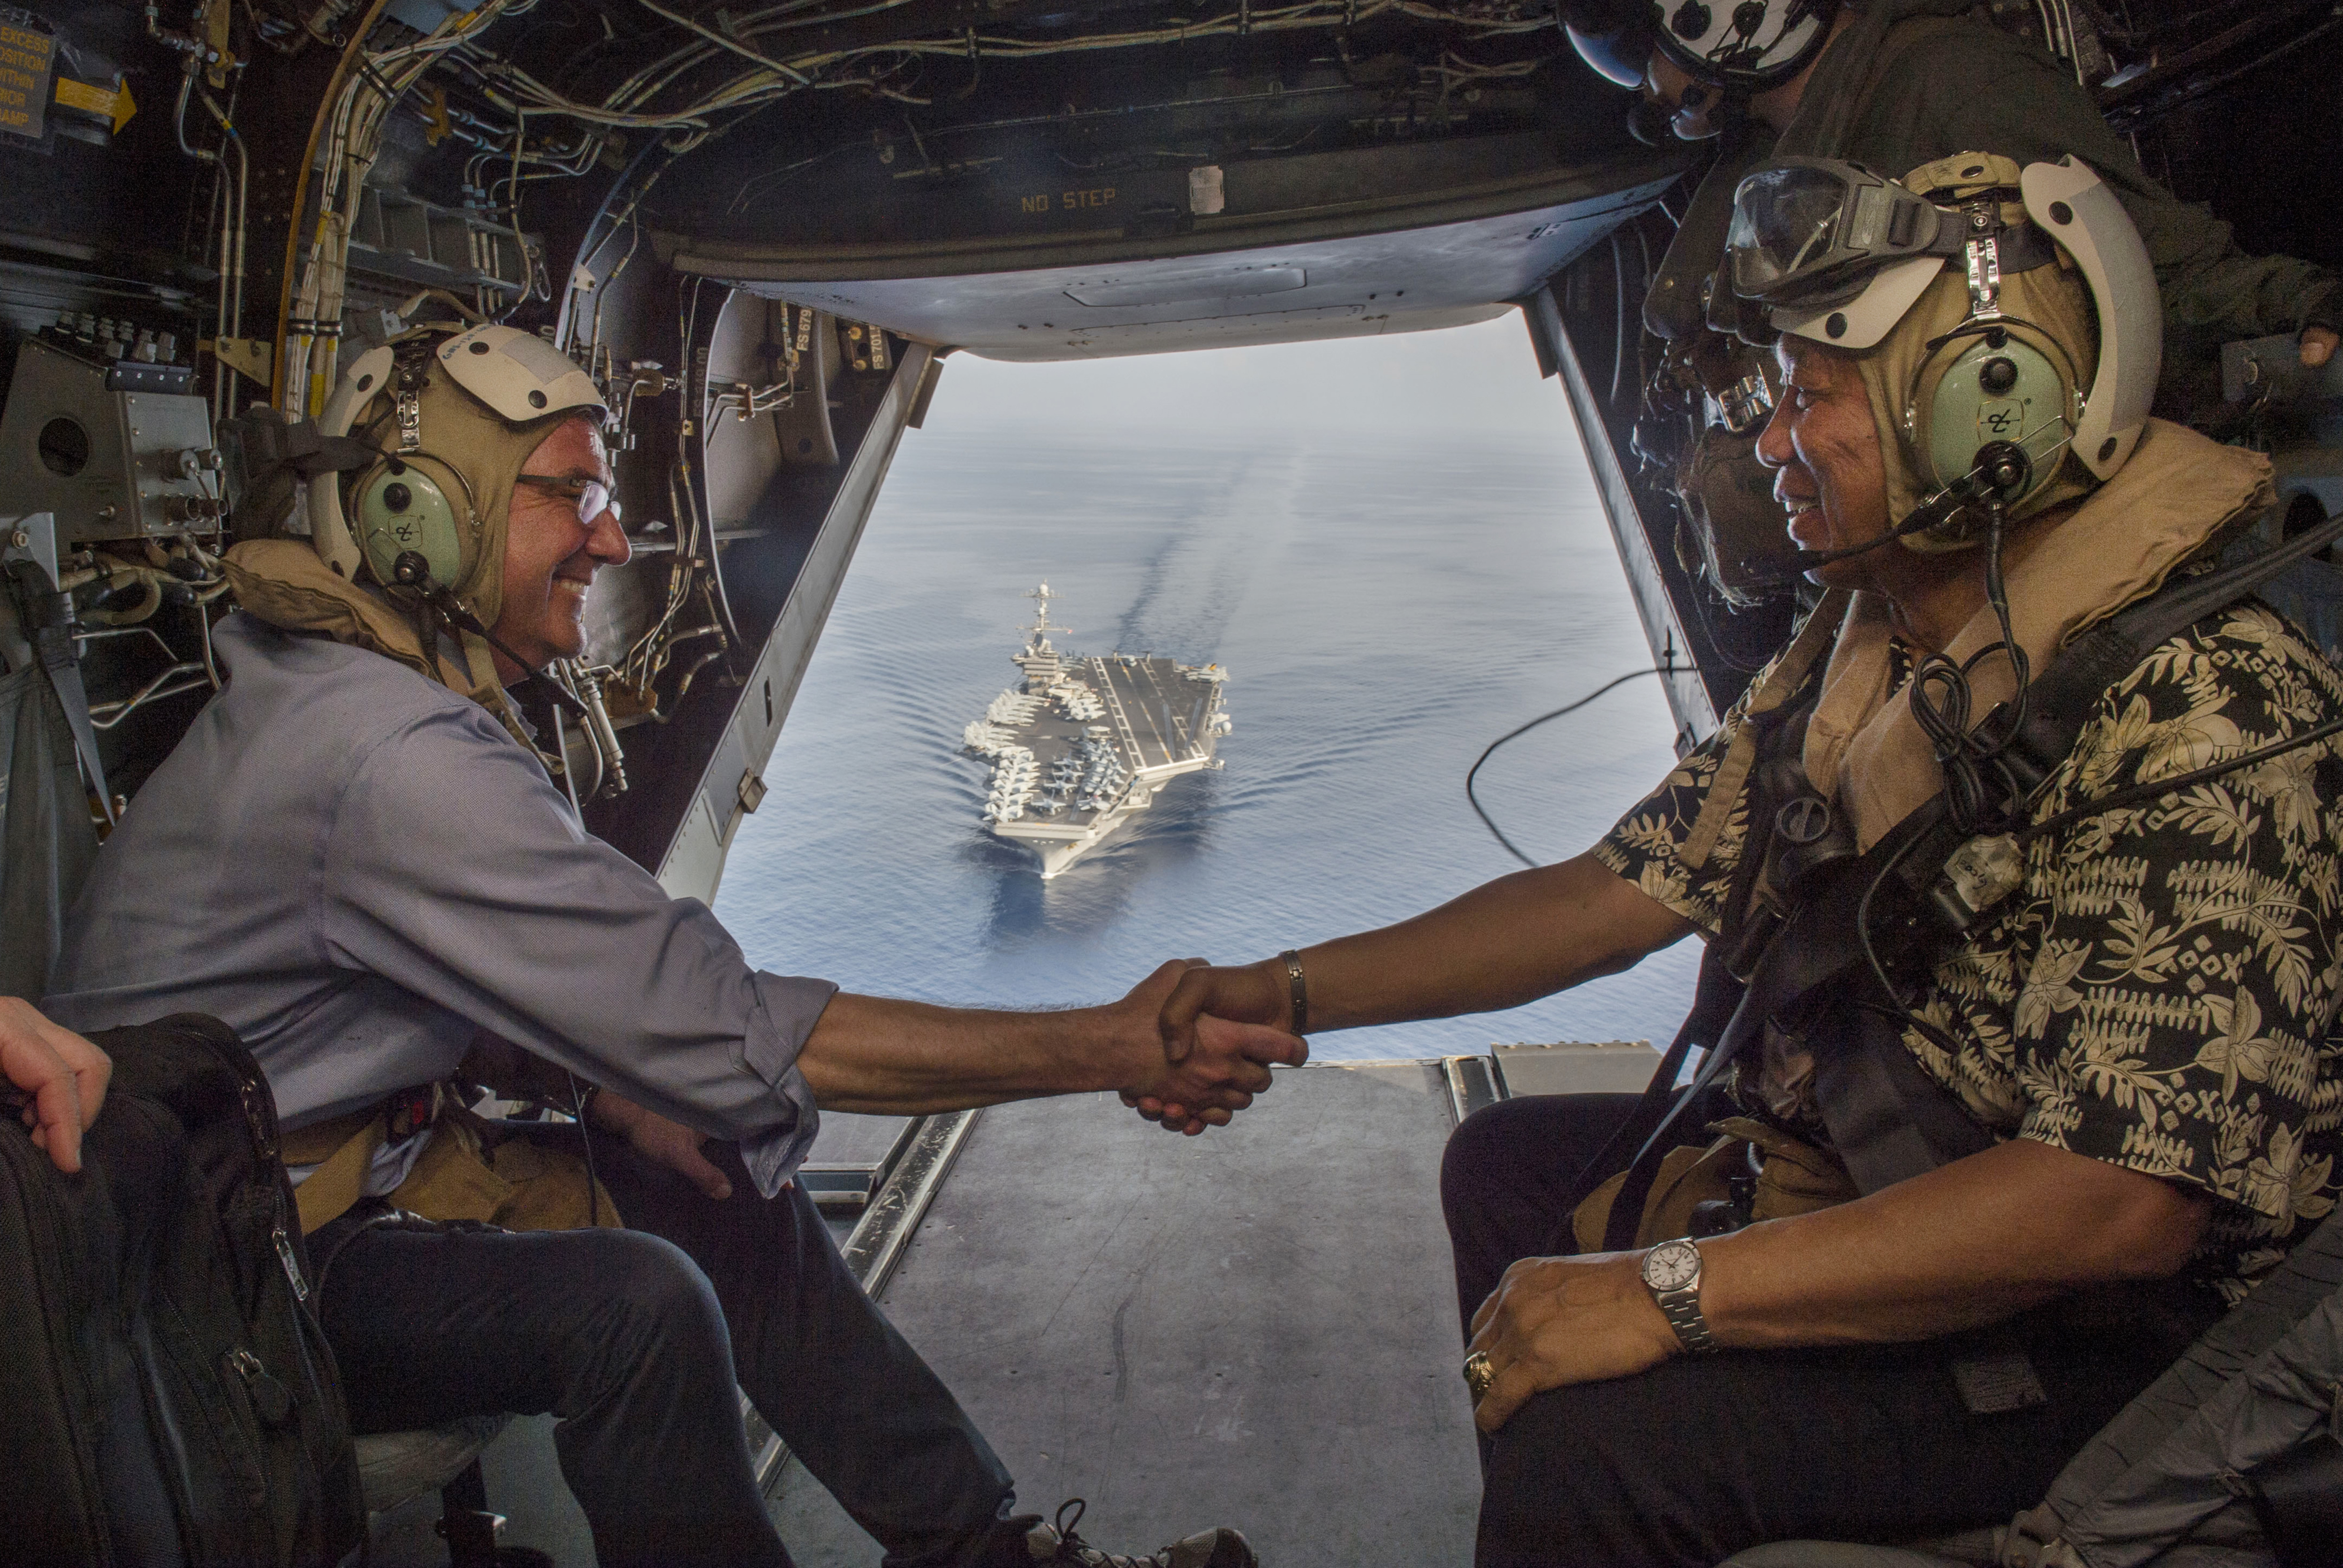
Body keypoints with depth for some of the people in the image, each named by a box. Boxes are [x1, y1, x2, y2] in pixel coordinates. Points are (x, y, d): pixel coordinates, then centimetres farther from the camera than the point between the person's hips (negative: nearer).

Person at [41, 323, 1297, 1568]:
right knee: (636, 1304, -29)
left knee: (715, 1183, 2)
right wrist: (1112, 1049, -29)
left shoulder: (366, 683, 5)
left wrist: (603, 1085, -4)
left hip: (352, 1150, 10)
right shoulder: (391, 759, -29)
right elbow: (735, 1036, -32)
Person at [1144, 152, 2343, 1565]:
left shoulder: (2205, 717, -26)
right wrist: (1287, 994, -5)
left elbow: (2120, 1201, -31)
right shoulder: (1857, 651, 2)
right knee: (1509, 1164, 20)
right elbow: (1628, 887, 2)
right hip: (1837, 1176, 9)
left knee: (1592, 1435, -26)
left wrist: (1666, 1291, -32)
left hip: (2090, 1336, -8)